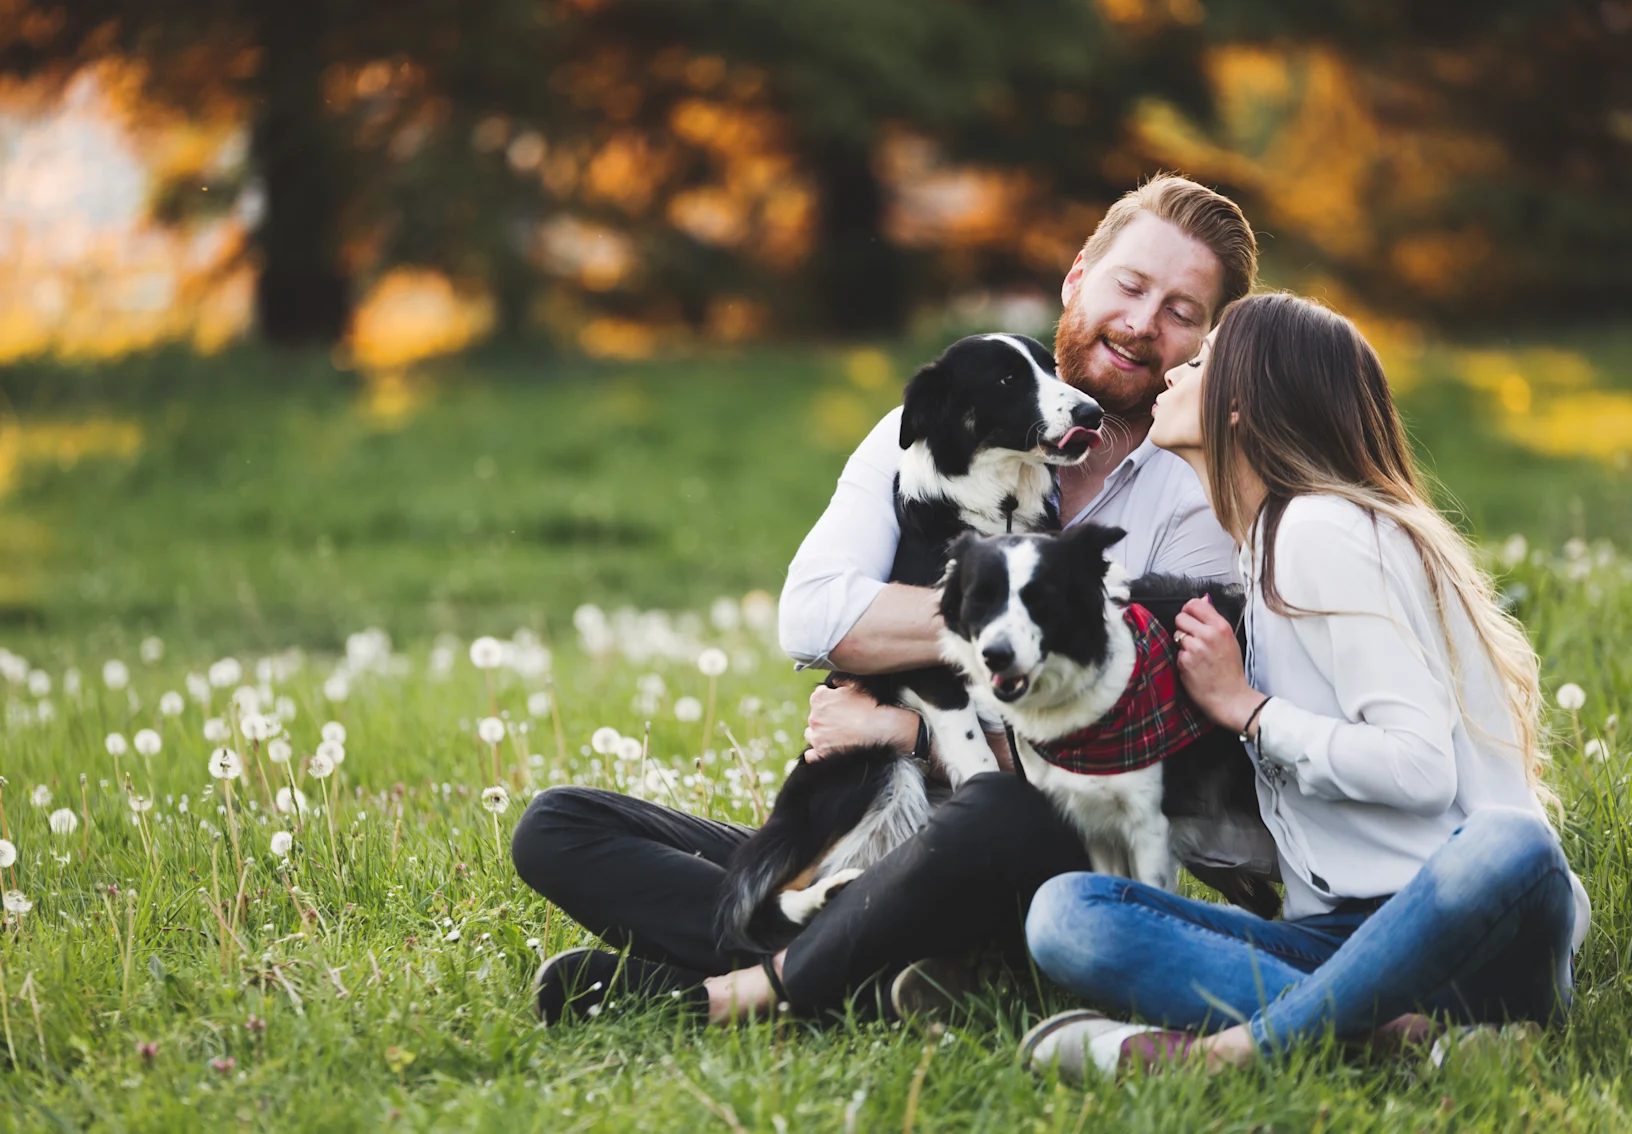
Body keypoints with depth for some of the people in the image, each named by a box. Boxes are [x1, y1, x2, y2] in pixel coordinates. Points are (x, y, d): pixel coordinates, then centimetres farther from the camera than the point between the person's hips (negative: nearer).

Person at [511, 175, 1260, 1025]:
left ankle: (729, 996, -24)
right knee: (557, 827, -12)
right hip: (852, 850, 4)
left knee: (1004, 818, -41)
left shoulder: (1197, 505, 2)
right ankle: (875, 984, -30)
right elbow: (812, 616, -7)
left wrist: (918, 731, -11)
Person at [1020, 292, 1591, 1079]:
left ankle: (1230, 1049, -43)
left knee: (1507, 848, -43)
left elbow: (1418, 767, -16)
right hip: (1344, 937, 7)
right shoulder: (1268, 547, 21)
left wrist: (1244, 706, -5)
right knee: (1063, 911, -16)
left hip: (1453, 923, -7)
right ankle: (1379, 1028, -32)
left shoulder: (1326, 530, -6)